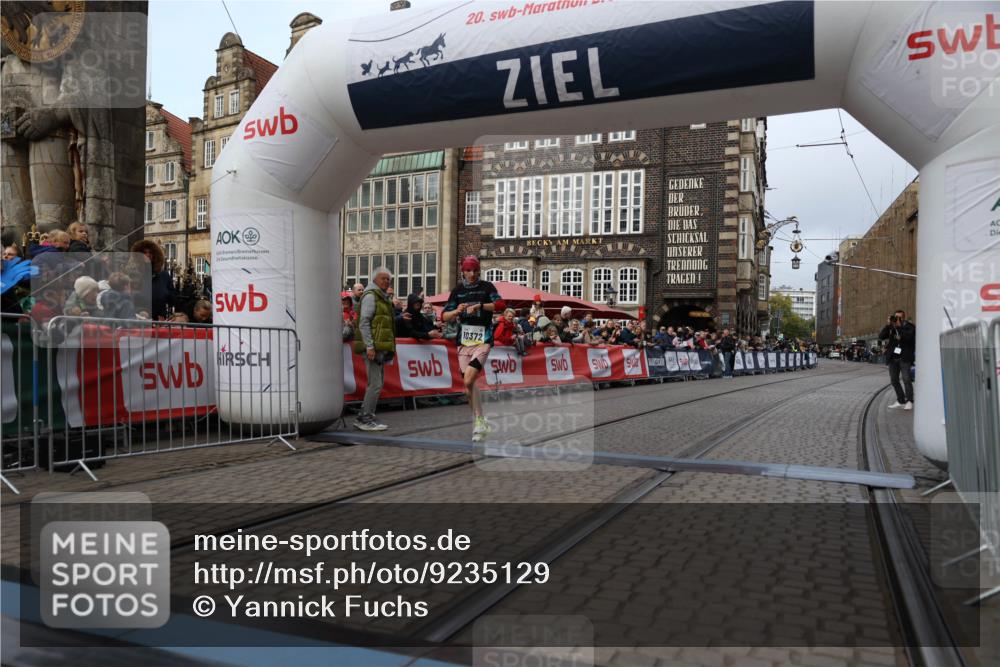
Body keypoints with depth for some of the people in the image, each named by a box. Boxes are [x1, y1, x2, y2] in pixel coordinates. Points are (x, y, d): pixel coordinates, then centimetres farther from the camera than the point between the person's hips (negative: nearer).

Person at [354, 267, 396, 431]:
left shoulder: (384, 297, 21)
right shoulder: (370, 295, -8)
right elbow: (364, 323, -16)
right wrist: (369, 346, -21)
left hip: (381, 347, 10)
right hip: (373, 346, -10)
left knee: (378, 383, 13)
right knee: (375, 384, -11)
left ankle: (365, 417, 19)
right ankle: (365, 419, -5)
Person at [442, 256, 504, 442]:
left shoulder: (486, 287, 1)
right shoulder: (458, 290, 10)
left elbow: (501, 304, -16)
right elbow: (444, 317, 8)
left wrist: (479, 306, -26)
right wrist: (457, 311, -12)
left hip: (483, 339, -4)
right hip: (464, 340, 4)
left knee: (468, 380, -19)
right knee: (469, 383, 5)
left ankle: (479, 422, -6)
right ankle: (480, 422, 18)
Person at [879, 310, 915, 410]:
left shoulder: (909, 327, 1)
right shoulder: (890, 327, 11)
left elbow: (908, 336, -19)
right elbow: (881, 336, -2)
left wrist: (899, 326, -18)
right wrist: (888, 325, -9)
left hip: (904, 357, -5)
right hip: (893, 357, 5)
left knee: (906, 379, -12)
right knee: (894, 380, 7)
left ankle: (909, 401, -6)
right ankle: (900, 401, 17)